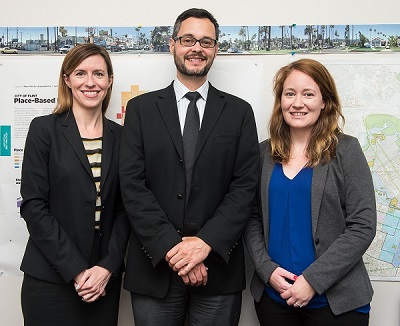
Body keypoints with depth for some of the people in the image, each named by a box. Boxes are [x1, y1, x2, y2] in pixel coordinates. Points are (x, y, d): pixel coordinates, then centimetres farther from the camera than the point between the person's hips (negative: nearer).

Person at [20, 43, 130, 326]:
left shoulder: (119, 137, 5)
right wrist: (75, 269, -13)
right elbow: (33, 205, -9)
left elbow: (124, 208, 5)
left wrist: (107, 266, -7)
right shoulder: (44, 129, -4)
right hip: (50, 278, -2)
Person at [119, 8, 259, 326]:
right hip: (155, 266, 0)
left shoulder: (239, 112, 5)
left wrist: (206, 242, -13)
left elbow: (245, 185, -2)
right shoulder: (141, 108, 4)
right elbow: (132, 185, -4)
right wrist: (171, 246, -13)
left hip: (218, 268, 1)